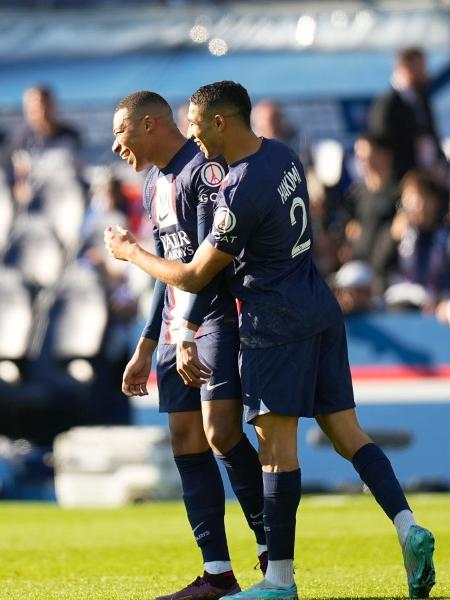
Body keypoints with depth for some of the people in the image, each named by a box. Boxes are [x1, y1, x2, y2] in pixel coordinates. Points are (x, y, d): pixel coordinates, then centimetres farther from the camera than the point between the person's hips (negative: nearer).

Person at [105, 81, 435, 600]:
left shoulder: (240, 194, -19)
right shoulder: (281, 155, 8)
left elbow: (193, 278, -11)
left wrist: (131, 253, 4)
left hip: (276, 323, -9)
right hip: (321, 311, 9)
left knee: (276, 442, -6)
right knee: (345, 430, 8)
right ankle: (407, 527, -7)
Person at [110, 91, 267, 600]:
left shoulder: (205, 169, -12)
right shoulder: (154, 185, 18)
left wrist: (188, 333, -24)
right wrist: (145, 349, 24)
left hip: (219, 318, -9)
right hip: (177, 328, 9)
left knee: (221, 433, -18)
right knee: (186, 442, 3)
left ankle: (272, 552, -5)